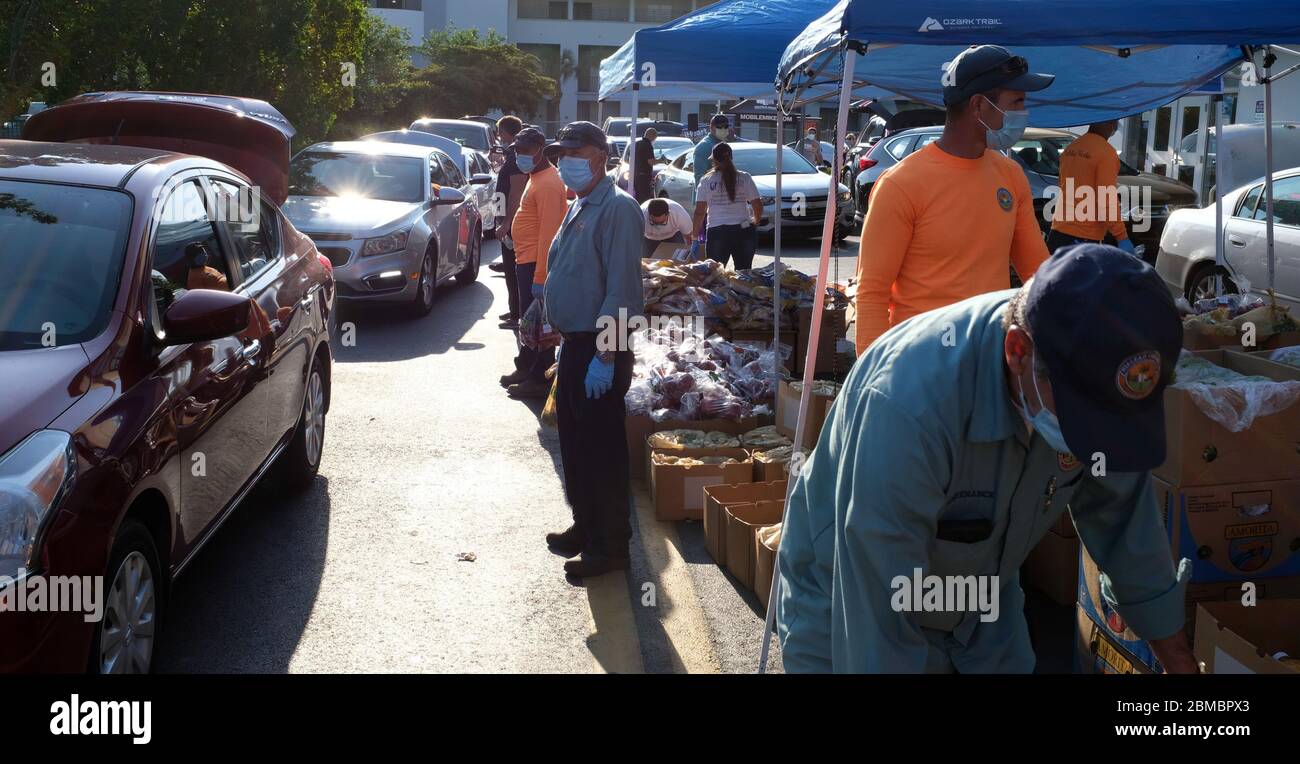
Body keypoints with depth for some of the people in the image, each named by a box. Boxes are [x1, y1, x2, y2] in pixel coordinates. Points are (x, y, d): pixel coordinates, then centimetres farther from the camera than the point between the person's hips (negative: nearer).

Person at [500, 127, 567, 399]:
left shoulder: (548, 183, -18)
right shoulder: (537, 177, 14)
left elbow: (548, 232, -23)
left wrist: (540, 276, -26)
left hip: (535, 264, -10)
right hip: (527, 261, 10)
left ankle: (540, 380, 3)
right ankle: (525, 368, 30)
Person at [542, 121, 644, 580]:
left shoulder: (616, 208, -17)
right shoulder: (579, 206, 14)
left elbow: (621, 290, -23)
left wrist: (605, 357, -25)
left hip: (599, 348, -10)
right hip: (575, 343, 10)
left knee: (602, 448, -2)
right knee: (574, 442, 18)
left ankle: (610, 547, 9)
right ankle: (585, 527, 32)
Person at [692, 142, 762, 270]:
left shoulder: (706, 181, 0)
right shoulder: (745, 178, 3)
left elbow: (700, 211, -2)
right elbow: (757, 205, 4)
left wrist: (695, 233, 10)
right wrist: (756, 222, 23)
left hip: (717, 231, -1)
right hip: (744, 231, 2)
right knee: (744, 272, 9)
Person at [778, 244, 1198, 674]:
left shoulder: (1087, 371, -19)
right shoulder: (910, 403, -39)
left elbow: (1123, 517, -3)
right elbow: (880, 620, -34)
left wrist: (1174, 652, 6)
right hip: (851, 615, -5)